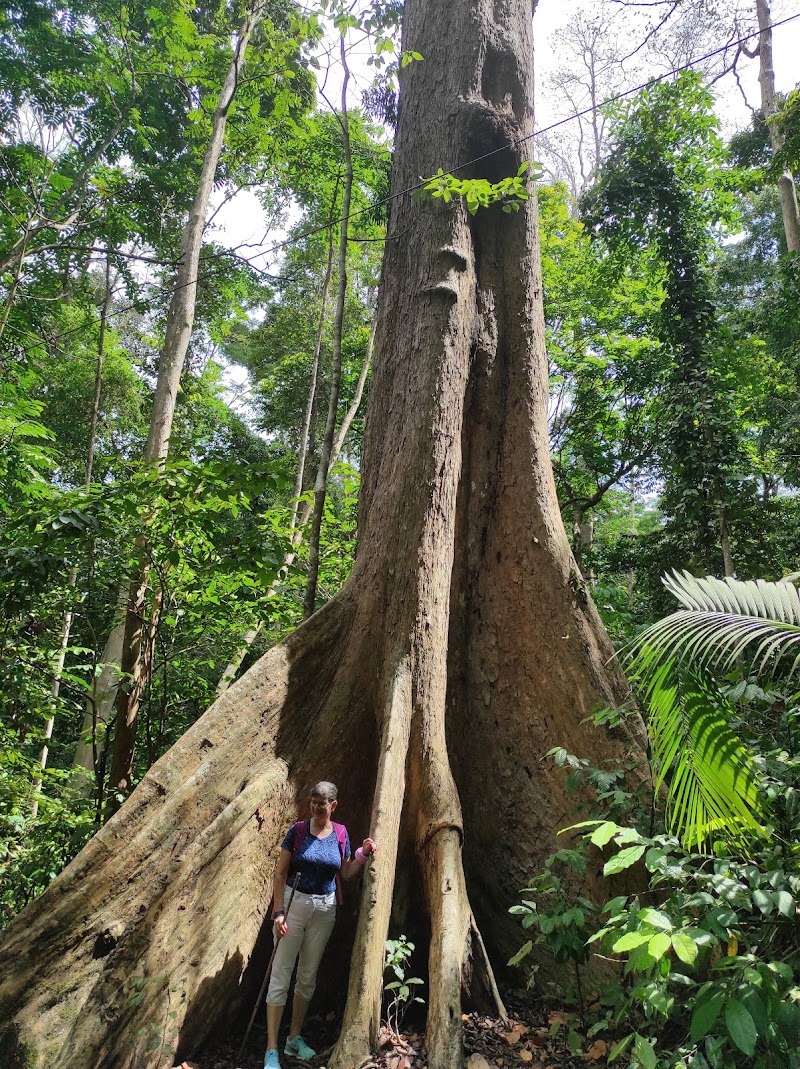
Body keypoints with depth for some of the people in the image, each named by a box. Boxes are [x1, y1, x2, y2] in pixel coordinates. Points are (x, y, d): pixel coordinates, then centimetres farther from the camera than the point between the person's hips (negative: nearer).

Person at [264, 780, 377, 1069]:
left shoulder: (340, 834, -1)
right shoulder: (297, 831, -10)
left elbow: (346, 874, 8)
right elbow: (280, 873, -9)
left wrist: (364, 854, -8)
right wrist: (278, 912, -15)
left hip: (324, 909, 3)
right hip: (293, 904, -3)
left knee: (308, 976, 16)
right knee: (281, 974, -1)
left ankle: (295, 1038, 32)